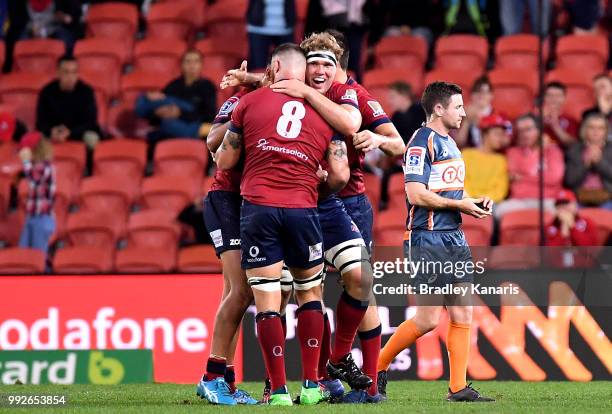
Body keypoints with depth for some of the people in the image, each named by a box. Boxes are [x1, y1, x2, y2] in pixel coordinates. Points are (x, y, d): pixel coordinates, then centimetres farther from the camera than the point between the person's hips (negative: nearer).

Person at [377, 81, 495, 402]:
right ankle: (377, 366, 9)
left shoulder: (449, 144, 18)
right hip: (428, 240, -9)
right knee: (428, 319, -8)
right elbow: (416, 194, -19)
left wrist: (475, 203, 10)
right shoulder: (422, 142, -11)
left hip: (454, 240, 9)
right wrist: (460, 204, -13)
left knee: (462, 313, 3)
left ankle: (458, 388, 5)